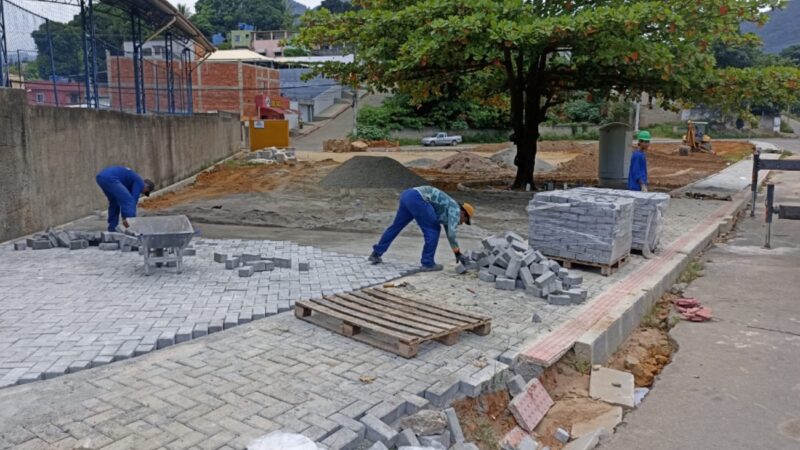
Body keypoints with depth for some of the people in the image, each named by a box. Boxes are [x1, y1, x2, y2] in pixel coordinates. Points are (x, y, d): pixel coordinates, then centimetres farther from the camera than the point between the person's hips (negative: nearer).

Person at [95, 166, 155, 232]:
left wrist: (124, 218, 29)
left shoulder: (131, 179, 32)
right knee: (129, 201, -5)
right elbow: (133, 201, 0)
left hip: (101, 177, 10)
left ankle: (112, 227, 26)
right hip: (110, 178, -10)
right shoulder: (139, 182, 8)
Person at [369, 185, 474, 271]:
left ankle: (376, 253, 30)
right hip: (416, 198, -10)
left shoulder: (447, 213, 31)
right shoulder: (455, 209, 6)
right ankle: (427, 263, 8)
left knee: (396, 226, 22)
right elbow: (451, 233, -4)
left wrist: (459, 254, 41)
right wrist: (458, 253, 6)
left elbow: (450, 234, 38)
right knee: (433, 229, 2)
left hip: (407, 195, 10)